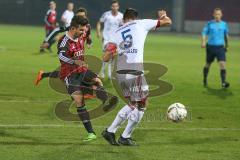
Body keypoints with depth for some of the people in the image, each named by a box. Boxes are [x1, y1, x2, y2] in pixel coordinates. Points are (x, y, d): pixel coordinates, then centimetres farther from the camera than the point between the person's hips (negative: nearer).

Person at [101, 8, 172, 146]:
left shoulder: (117, 32, 16)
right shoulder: (141, 24, 7)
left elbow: (106, 58, 9)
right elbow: (168, 21, 13)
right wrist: (163, 15, 35)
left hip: (120, 72, 6)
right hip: (135, 71, -6)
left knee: (132, 104, 23)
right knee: (142, 105, 11)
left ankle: (110, 131, 21)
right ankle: (125, 137, 14)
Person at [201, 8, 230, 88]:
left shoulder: (224, 24, 6)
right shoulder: (209, 24, 0)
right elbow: (204, 33, -4)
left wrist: (226, 45, 26)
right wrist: (203, 42, -20)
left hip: (220, 47, 0)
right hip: (211, 47, 0)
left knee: (222, 64, -16)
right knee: (208, 64, 12)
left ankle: (223, 82, -22)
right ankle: (205, 80, 35)